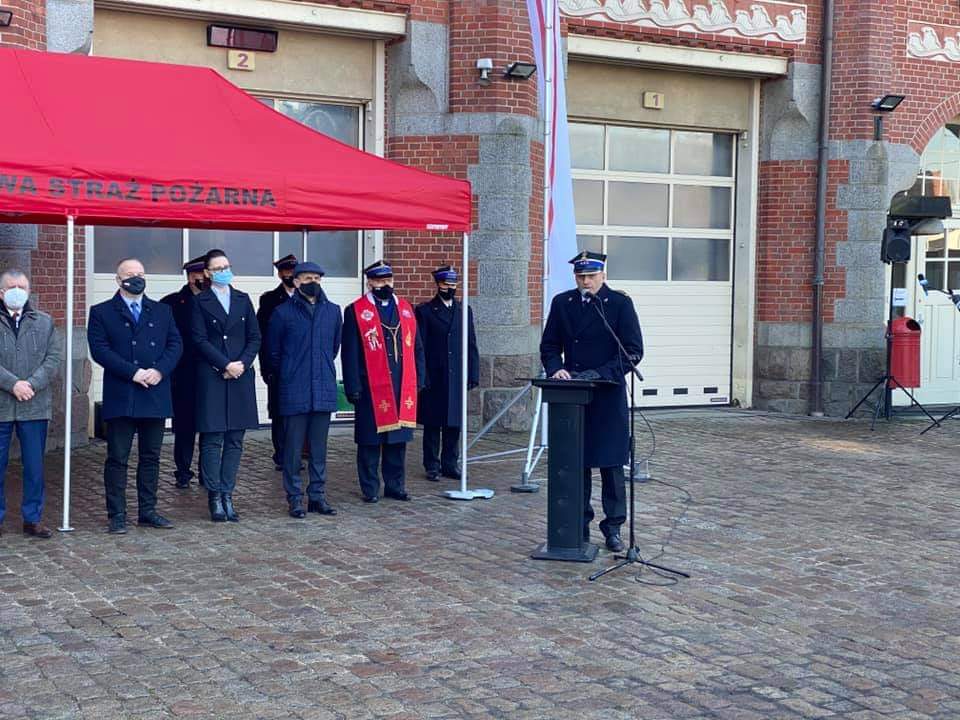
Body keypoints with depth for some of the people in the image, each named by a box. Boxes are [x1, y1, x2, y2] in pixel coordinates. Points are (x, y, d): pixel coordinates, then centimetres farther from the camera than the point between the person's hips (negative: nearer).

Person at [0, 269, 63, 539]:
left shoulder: (44, 322, 9)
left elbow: (54, 357, 1)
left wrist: (32, 384, -12)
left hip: (34, 406, 2)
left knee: (35, 466, 6)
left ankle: (32, 519, 15)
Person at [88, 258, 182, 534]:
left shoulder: (162, 311, 14)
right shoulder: (101, 312, 3)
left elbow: (175, 344, 7)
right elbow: (99, 349, -7)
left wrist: (159, 370, -11)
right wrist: (133, 372, -16)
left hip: (155, 395, 4)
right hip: (120, 397, -3)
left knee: (151, 457, 10)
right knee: (117, 459, 0)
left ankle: (148, 511, 19)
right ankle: (117, 515, 6)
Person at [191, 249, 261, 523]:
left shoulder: (243, 300, 13)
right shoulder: (200, 302, 2)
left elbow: (255, 337, 9)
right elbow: (200, 340, -6)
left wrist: (242, 363, -6)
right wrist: (226, 365, -13)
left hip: (240, 377, 4)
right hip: (211, 378, -4)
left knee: (235, 440, 4)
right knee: (212, 440, -2)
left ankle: (227, 495, 10)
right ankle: (214, 497, 5)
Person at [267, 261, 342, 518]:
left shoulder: (333, 311, 7)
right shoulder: (283, 312, -3)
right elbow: (273, 351, 7)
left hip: (324, 390, 3)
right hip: (294, 392, -3)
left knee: (319, 447, 9)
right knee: (293, 446, 2)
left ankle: (317, 495, 16)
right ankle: (294, 497, 9)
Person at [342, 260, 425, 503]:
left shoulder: (405, 308, 13)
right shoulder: (356, 311, -1)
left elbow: (416, 348, 15)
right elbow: (350, 354, -5)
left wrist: (419, 380, 9)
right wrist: (353, 387, -10)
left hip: (403, 388, 4)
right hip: (371, 389, -4)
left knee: (398, 439, 10)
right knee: (370, 441, 2)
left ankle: (395, 485, 20)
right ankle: (370, 489, 11)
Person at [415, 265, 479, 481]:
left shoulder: (464, 311, 13)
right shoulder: (425, 311, 1)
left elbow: (471, 346, 12)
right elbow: (419, 347, -3)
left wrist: (473, 374, 4)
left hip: (457, 377, 4)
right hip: (434, 378, -3)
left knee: (454, 423, 7)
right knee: (432, 423, 1)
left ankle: (450, 464, 16)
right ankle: (432, 466, 9)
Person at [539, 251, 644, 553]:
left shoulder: (620, 304, -2)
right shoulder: (562, 303, 8)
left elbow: (633, 351, -5)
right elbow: (549, 345, 12)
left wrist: (601, 373, -16)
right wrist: (555, 368, -9)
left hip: (608, 397, -3)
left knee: (611, 463, 1)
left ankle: (613, 527, 10)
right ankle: (579, 525, 15)